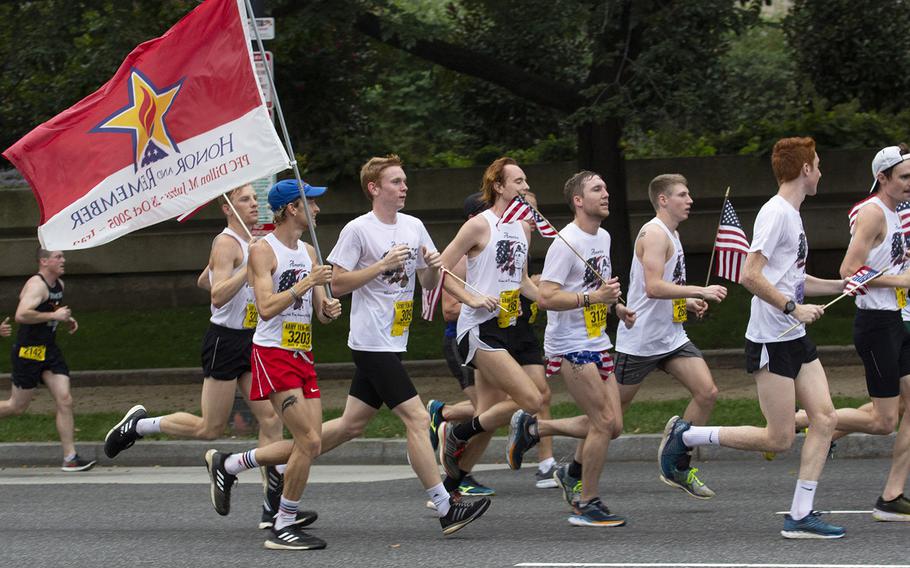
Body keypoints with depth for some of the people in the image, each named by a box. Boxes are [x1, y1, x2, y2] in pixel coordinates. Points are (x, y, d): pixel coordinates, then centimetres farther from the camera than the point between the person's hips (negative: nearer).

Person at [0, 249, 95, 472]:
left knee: (65, 400, -4)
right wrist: (53, 315, -25)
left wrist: (66, 318, 13)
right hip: (28, 352, -8)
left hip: (49, 350, 8)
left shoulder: (59, 285, 12)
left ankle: (70, 458, -6)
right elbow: (21, 315, -31)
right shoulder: (37, 285, -17)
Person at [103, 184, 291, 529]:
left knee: (271, 419, -2)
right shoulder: (226, 244, -14)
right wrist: (250, 267, -34)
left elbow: (205, 280, 27)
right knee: (210, 428, -2)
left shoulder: (249, 243, 14)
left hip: (249, 341, 9)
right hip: (225, 341, -9)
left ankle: (273, 507, -3)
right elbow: (218, 294, -29)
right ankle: (139, 425, 18)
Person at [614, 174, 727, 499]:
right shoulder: (655, 233, -15)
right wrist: (700, 291, -27)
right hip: (640, 339, -9)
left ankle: (680, 469, 4)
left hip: (671, 336, 9)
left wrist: (687, 303, 11)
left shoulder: (670, 234, 16)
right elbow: (653, 287, -27)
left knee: (706, 392, -5)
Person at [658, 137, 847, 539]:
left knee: (824, 418, 0)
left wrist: (841, 285, 21)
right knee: (780, 438, -7)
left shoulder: (792, 215, 16)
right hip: (770, 339, -9)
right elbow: (750, 276, -23)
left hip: (795, 339, 9)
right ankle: (686, 436, 6)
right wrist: (793, 308, -23)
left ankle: (800, 516, 2)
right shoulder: (775, 213, -15)